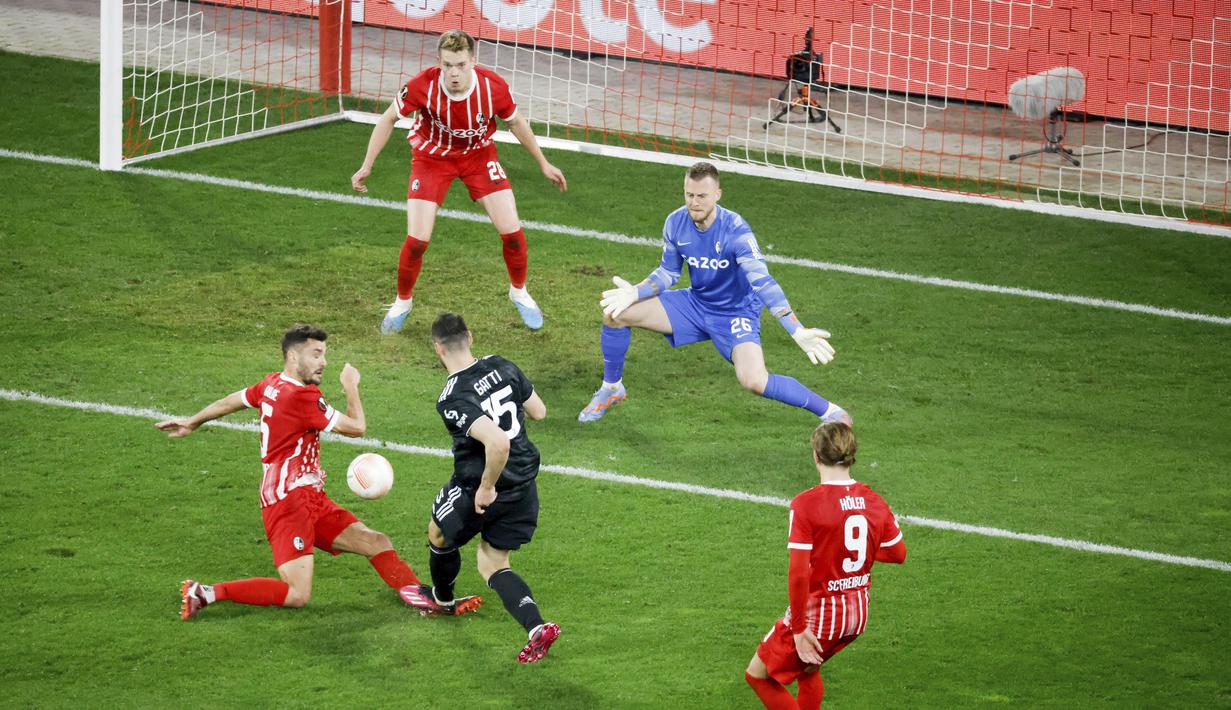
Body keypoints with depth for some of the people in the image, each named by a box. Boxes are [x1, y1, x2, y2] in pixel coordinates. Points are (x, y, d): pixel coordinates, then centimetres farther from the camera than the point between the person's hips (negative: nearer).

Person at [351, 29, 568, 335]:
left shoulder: (493, 86, -27)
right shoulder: (423, 86, -31)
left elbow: (515, 122, -5)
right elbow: (389, 119, -12)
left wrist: (543, 163, 4)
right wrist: (366, 166, -9)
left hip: (479, 155, 1)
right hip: (432, 157, -1)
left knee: (511, 230, -5)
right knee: (417, 239, -10)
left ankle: (519, 292, 24)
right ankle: (402, 303, 18)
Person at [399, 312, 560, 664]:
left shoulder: (452, 400, -26)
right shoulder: (502, 367, -5)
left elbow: (497, 442, -36)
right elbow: (538, 412, 7)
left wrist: (487, 487, -22)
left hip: (478, 490, -6)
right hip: (523, 485, 7)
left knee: (439, 535, 26)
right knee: (492, 564, 18)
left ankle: (441, 597, 54)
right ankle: (537, 627, -4)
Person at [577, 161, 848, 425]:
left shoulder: (735, 230, -29)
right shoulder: (676, 223, -12)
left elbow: (762, 282, -35)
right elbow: (668, 272, 4)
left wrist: (798, 332, -44)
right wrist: (635, 293, -15)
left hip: (736, 312, -6)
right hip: (695, 303, 6)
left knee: (754, 381, -30)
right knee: (615, 313, -5)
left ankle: (829, 411, -11)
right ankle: (611, 389, 19)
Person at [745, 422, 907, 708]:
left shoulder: (806, 504, -20)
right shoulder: (873, 500, -2)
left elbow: (798, 572, -23)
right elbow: (898, 554, 9)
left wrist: (799, 629, -16)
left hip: (818, 611, -7)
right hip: (857, 613, 7)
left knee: (758, 674, 10)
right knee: (808, 669, 31)